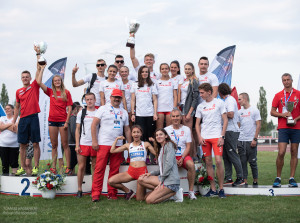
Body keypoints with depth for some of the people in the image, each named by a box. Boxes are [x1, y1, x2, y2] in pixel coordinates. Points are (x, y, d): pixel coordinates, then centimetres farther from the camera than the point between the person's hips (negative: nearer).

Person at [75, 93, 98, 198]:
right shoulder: (81, 113, 9)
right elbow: (77, 129, 8)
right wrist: (77, 145, -1)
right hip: (83, 144, 0)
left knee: (95, 167, 3)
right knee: (81, 166, 1)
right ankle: (79, 190, 10)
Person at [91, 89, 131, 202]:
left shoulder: (124, 112, 17)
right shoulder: (103, 109, 4)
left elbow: (127, 129, 19)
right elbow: (94, 124, -1)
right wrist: (94, 141, -9)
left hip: (118, 145, 4)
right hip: (103, 144, -4)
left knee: (115, 170, 5)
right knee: (99, 169, -6)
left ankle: (112, 193, 12)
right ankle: (96, 194, -4)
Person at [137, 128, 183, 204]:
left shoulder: (169, 145, -5)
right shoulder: (161, 148, 23)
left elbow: (169, 164, -16)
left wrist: (161, 180, -15)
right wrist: (151, 173, 4)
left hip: (171, 180, -9)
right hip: (163, 178, 9)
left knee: (149, 200, -19)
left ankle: (174, 192, -5)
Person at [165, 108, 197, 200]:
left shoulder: (186, 129, 9)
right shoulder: (166, 130, 8)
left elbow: (188, 147, 4)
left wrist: (182, 159, -13)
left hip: (184, 155, 1)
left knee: (191, 165, -32)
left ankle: (191, 191, -22)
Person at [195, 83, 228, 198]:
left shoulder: (219, 102, 2)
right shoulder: (200, 106, 12)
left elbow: (225, 120, 0)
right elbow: (197, 123, 15)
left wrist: (222, 136, -9)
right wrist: (199, 137, 0)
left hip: (216, 136, -4)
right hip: (204, 137, 4)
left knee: (218, 161, -13)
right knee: (208, 162, 3)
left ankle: (221, 189, -2)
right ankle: (213, 189, 9)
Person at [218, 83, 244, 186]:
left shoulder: (230, 99, -9)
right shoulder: (226, 100, 20)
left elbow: (231, 114, -20)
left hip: (231, 131, -10)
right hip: (226, 131, 10)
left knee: (232, 154, -9)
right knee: (225, 155, 9)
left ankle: (240, 178, -5)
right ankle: (228, 178, 12)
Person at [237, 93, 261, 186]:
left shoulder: (254, 110, 0)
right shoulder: (239, 112, 13)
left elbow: (258, 126, -4)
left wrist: (255, 139, -11)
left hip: (251, 140, -4)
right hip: (240, 140, 4)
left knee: (252, 162, 0)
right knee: (242, 162, 3)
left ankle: (255, 180, 10)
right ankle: (244, 180, 7)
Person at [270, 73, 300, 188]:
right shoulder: (278, 95, 8)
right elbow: (272, 112, 8)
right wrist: (283, 115, -9)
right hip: (283, 128, -1)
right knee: (281, 153, -10)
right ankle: (278, 178, 1)